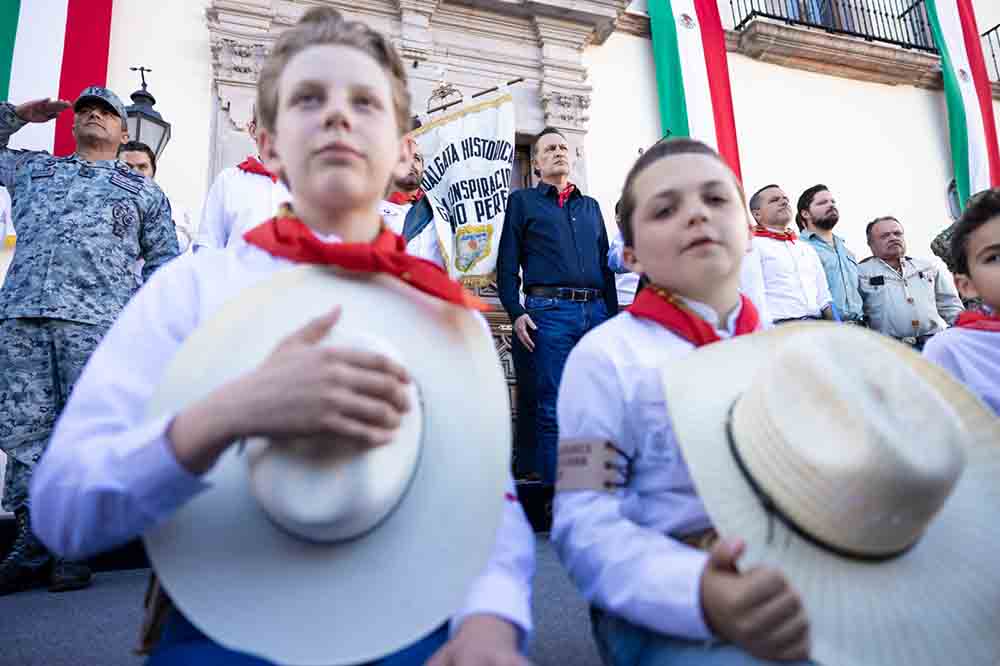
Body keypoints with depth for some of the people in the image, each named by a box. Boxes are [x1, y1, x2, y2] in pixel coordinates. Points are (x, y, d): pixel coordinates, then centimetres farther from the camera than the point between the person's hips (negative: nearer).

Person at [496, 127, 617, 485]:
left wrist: (613, 313, 14)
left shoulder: (590, 206, 25)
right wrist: (516, 312, -8)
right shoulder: (523, 200, 13)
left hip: (596, 310, 4)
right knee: (553, 408, -5)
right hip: (549, 310, -4)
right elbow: (507, 263, 5)